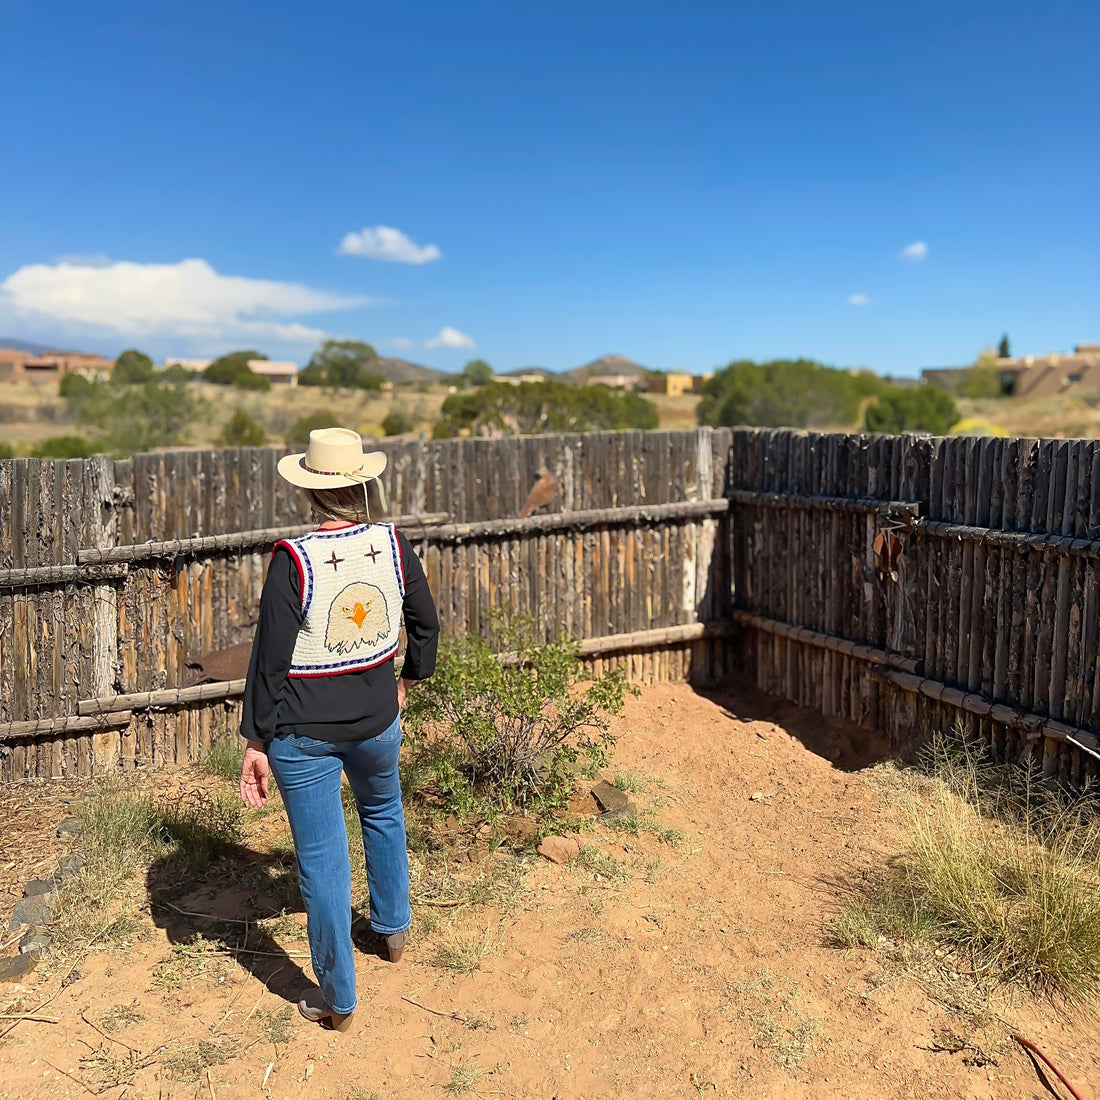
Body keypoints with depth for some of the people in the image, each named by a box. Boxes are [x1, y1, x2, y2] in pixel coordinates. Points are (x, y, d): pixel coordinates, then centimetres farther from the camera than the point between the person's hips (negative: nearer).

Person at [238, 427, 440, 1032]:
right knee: (383, 813, 31)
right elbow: (426, 625, 5)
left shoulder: (293, 560, -18)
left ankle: (337, 998, 24)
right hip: (376, 719, 4)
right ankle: (394, 926, 49)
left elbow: (270, 658, -15)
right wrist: (407, 678, 22)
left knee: (322, 859, 9)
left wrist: (256, 740, -6)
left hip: (303, 732, -3)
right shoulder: (392, 544, -7)